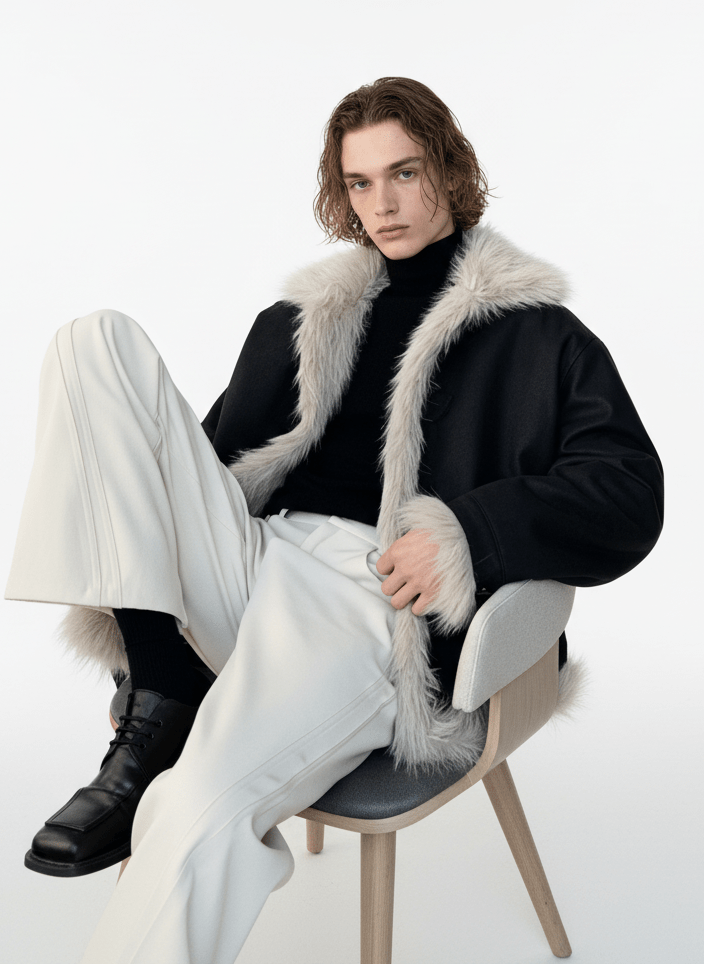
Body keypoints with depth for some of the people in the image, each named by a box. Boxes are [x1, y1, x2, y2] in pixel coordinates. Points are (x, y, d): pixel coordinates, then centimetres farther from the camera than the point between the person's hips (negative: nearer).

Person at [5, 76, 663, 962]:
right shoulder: (310, 314, 23)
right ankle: (159, 705, -18)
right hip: (251, 559, 6)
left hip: (372, 596, -5)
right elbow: (232, 442, 25)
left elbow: (629, 491, -1)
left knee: (200, 814, -35)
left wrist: (469, 533, -14)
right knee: (97, 343, -10)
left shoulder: (530, 328, 9)